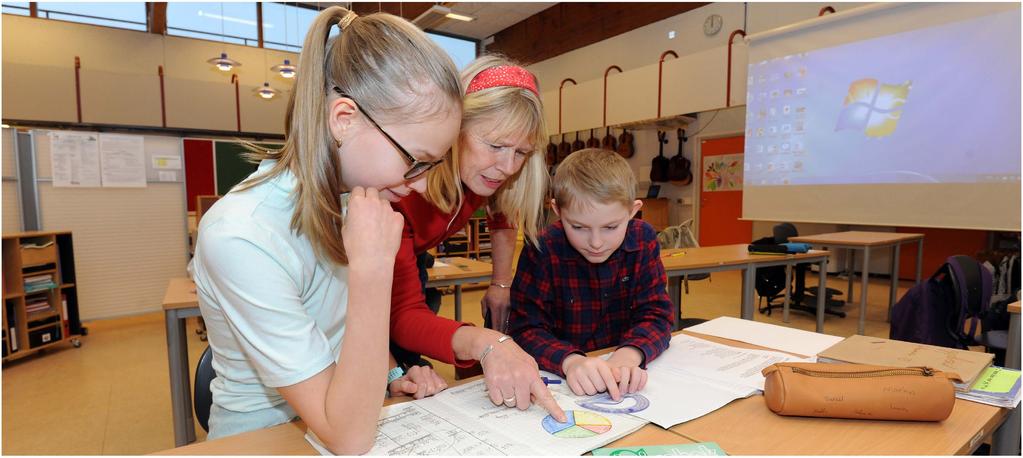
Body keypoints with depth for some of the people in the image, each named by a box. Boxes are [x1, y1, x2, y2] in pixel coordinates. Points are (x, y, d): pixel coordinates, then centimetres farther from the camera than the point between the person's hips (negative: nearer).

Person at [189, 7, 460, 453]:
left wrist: (392, 377, -6)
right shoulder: (240, 237, -26)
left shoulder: (346, 197, -6)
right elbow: (349, 438, -26)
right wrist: (373, 266, -32)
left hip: (335, 414, 5)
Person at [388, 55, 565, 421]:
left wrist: (501, 284, -6)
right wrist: (486, 344, -59)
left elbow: (502, 213, 1)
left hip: (410, 261, 5)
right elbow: (402, 314, -44)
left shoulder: (487, 171, -22)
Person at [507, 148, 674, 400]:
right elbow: (526, 329, -16)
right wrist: (569, 360, -34)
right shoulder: (541, 251, -14)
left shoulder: (644, 241, -5)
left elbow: (656, 315, -6)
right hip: (559, 379, -2)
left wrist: (629, 354, -27)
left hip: (625, 378, 3)